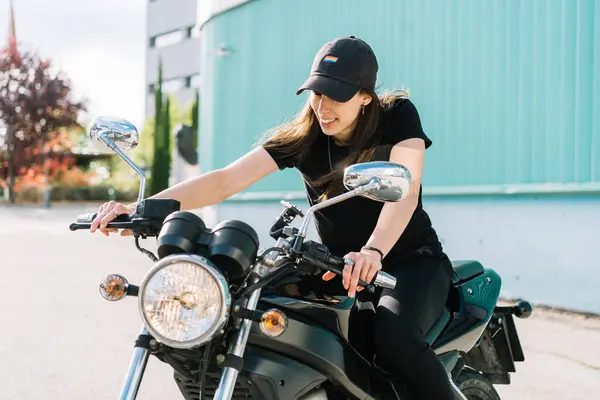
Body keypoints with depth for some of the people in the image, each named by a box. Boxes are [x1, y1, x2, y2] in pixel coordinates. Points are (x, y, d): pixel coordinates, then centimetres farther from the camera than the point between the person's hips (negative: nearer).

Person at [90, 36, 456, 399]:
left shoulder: (398, 116, -13)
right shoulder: (302, 136, -7)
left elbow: (405, 189, -30)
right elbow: (226, 180, -18)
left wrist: (372, 252, -50)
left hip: (411, 261, -4)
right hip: (341, 265, 4)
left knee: (395, 337, -35)